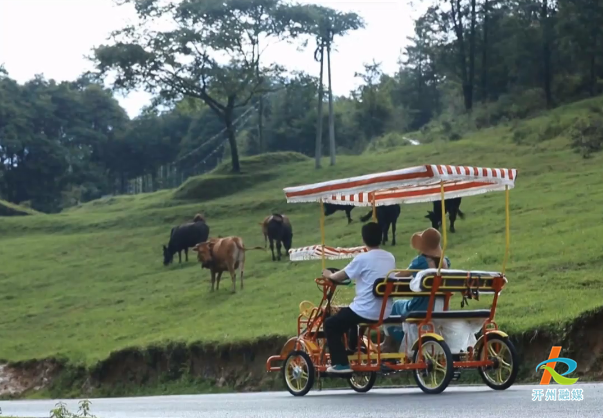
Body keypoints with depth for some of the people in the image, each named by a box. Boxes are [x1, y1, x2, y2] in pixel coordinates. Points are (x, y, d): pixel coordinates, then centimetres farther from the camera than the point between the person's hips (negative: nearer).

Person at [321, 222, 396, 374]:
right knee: (352, 315, 37)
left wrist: (328, 275, 18)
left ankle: (341, 363, 3)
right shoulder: (390, 257, 6)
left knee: (331, 325, 10)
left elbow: (340, 276, -4)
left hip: (365, 311, -7)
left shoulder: (362, 258, -13)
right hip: (385, 312, 8)